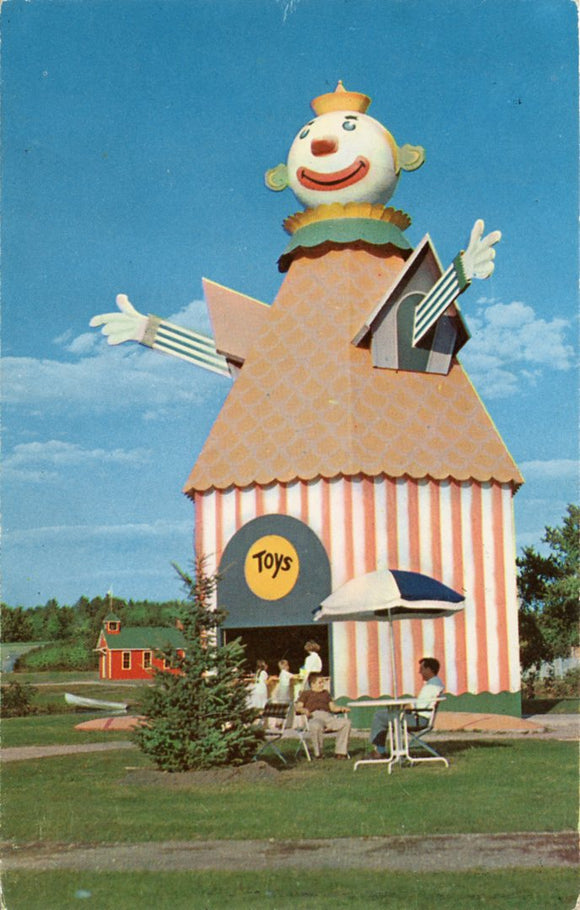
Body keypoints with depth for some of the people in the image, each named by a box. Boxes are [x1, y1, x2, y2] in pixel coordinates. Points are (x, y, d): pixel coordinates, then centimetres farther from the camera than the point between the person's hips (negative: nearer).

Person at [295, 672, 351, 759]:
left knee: (346, 722, -25)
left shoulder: (326, 693, 39)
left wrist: (342, 708, 7)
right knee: (316, 726, -43)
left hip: (328, 716, 4)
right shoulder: (306, 693, 26)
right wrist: (303, 710, -14)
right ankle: (318, 753, -27)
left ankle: (340, 752, -24)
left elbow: (332, 707, 28)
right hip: (314, 717, -4)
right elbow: (298, 707, 10)